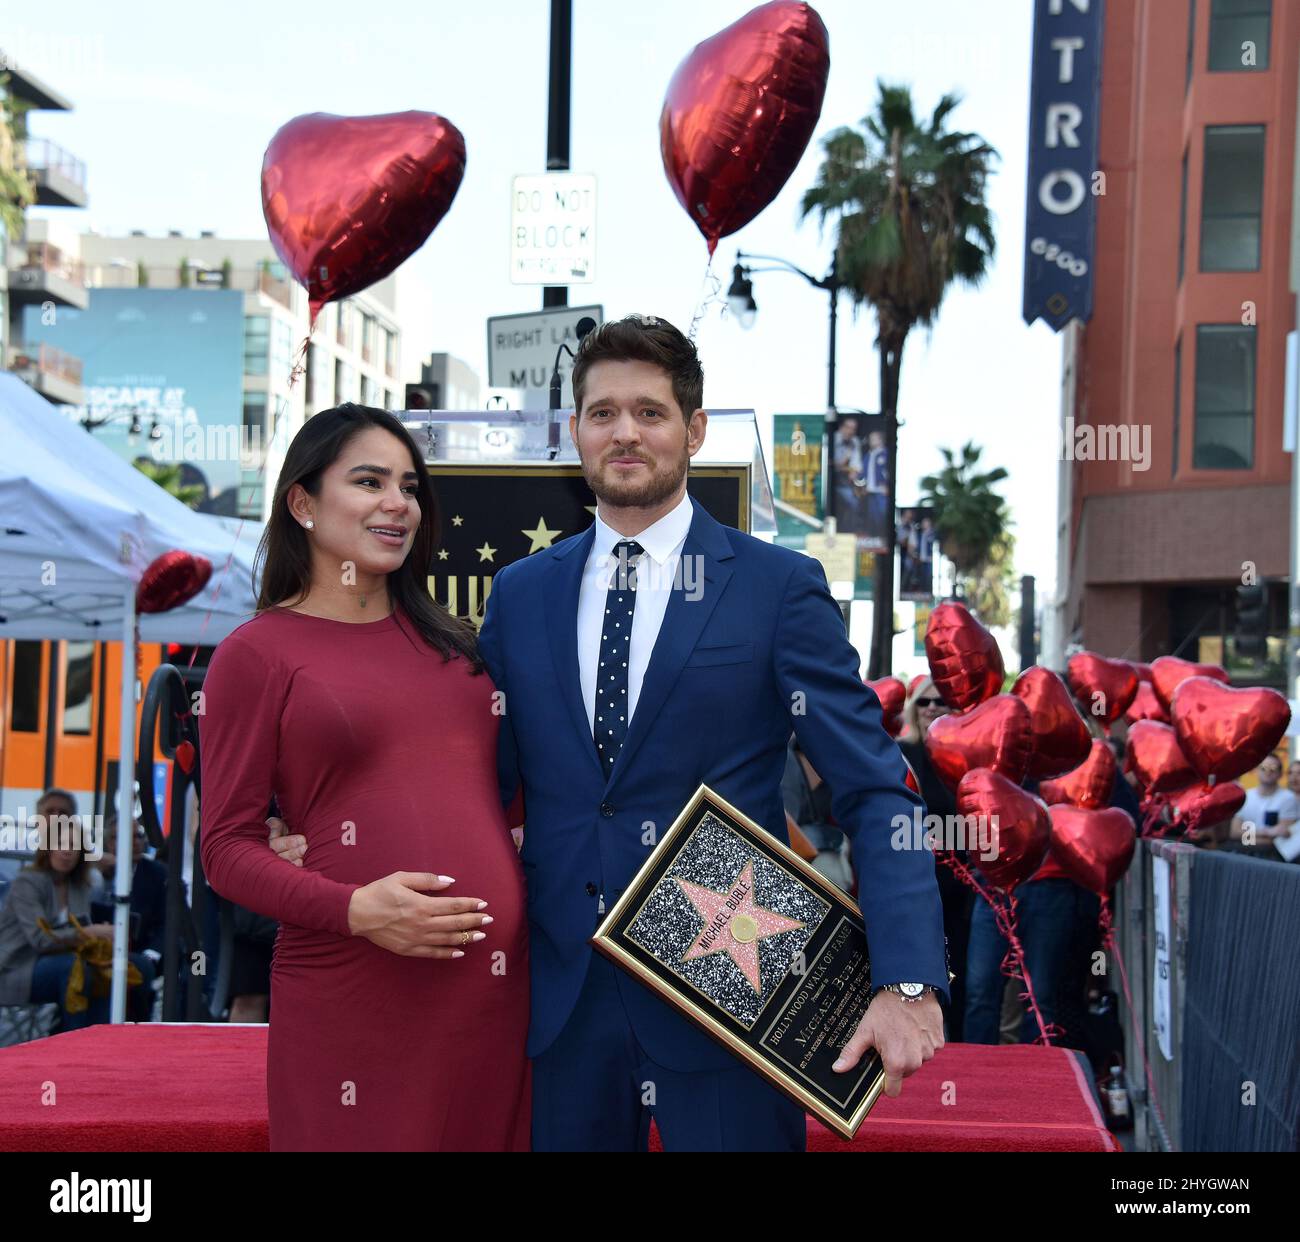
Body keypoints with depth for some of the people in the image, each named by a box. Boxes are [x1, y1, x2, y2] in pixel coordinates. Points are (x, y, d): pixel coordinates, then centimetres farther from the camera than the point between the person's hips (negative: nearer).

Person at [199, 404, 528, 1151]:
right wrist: (354, 908, -17)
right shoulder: (258, 654, 0)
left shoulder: (448, 641, 16)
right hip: (352, 996, -5)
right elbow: (227, 845, -3)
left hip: (499, 976, 5)